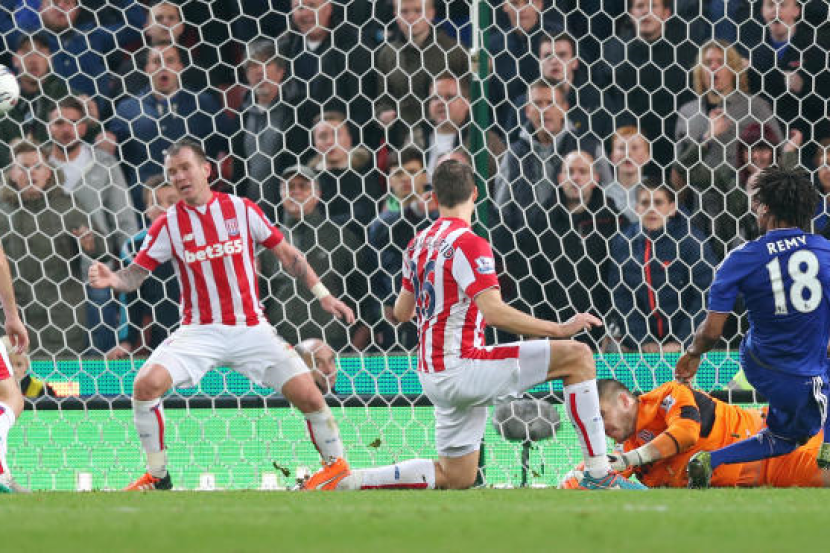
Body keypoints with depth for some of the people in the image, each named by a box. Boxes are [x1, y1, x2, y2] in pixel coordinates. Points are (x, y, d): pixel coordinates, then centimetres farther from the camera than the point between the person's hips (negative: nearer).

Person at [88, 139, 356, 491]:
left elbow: (286, 253, 8)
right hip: (199, 330, 0)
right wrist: (113, 280, -25)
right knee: (146, 384, -22)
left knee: (307, 395, -10)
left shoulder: (241, 209, 0)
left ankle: (336, 463, 16)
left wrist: (322, 294, 4)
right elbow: (136, 273, -2)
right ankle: (157, 475, -5)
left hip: (250, 327, 0)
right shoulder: (168, 224, -1)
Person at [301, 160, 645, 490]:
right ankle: (598, 475, -15)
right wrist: (560, 329, -22)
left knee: (455, 478, 19)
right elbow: (495, 313, -24)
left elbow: (401, 312, 23)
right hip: (461, 364, -9)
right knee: (578, 356, -11)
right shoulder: (468, 244, -13)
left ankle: (345, 483, 11)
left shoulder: (419, 243, 13)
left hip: (434, 375, 9)